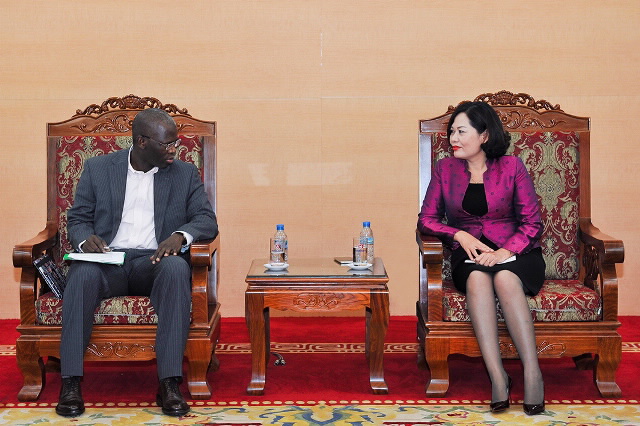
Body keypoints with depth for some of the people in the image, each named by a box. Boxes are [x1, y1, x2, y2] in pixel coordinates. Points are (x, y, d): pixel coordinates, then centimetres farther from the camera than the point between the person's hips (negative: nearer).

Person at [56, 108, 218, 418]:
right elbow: (77, 218, 12)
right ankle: (70, 383, -30)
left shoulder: (185, 174, 13)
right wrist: (84, 239, -13)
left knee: (177, 269, -36)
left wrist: (181, 236, -18)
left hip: (155, 261, 0)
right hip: (107, 260, 0)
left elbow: (207, 220, 5)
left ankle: (169, 384, -36)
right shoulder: (98, 168, 13)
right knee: (82, 273, -35)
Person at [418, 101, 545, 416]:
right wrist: (461, 236, -12)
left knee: (505, 278, -36)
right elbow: (427, 219, 6)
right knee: (477, 279, -34)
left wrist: (506, 251, -18)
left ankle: (532, 373, -36)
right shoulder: (445, 169, 8)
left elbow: (532, 222, -1)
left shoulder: (512, 166, 2)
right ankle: (497, 376, -40)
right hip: (469, 254, 1)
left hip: (515, 252, -1)